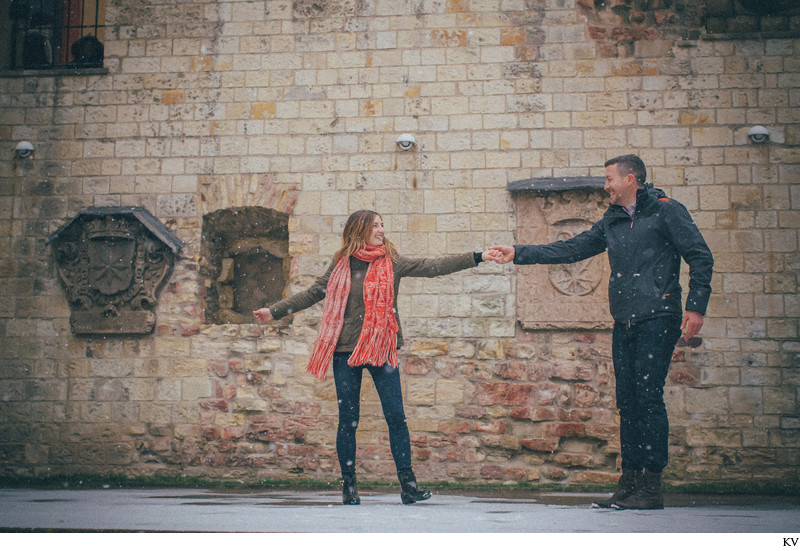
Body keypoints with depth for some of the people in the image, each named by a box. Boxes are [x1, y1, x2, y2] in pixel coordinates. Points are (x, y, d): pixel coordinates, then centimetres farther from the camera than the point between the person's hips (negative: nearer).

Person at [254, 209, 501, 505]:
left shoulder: (392, 263, 4)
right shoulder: (341, 264, 6)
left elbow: (434, 266, -3)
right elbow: (313, 293, 15)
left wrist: (477, 257, -11)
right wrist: (275, 311, 15)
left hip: (381, 349, 0)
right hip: (345, 350, 0)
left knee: (396, 417, -4)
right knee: (348, 420, 4)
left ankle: (408, 485, 2)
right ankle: (349, 486, 15)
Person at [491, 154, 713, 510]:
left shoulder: (666, 211, 0)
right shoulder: (612, 221, 19)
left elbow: (700, 257, -3)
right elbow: (571, 249, 22)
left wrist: (696, 306, -12)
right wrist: (519, 254, 18)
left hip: (658, 318, -7)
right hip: (625, 322, 7)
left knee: (649, 397, -11)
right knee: (627, 402, 5)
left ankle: (651, 487, -8)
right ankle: (630, 483, 9)